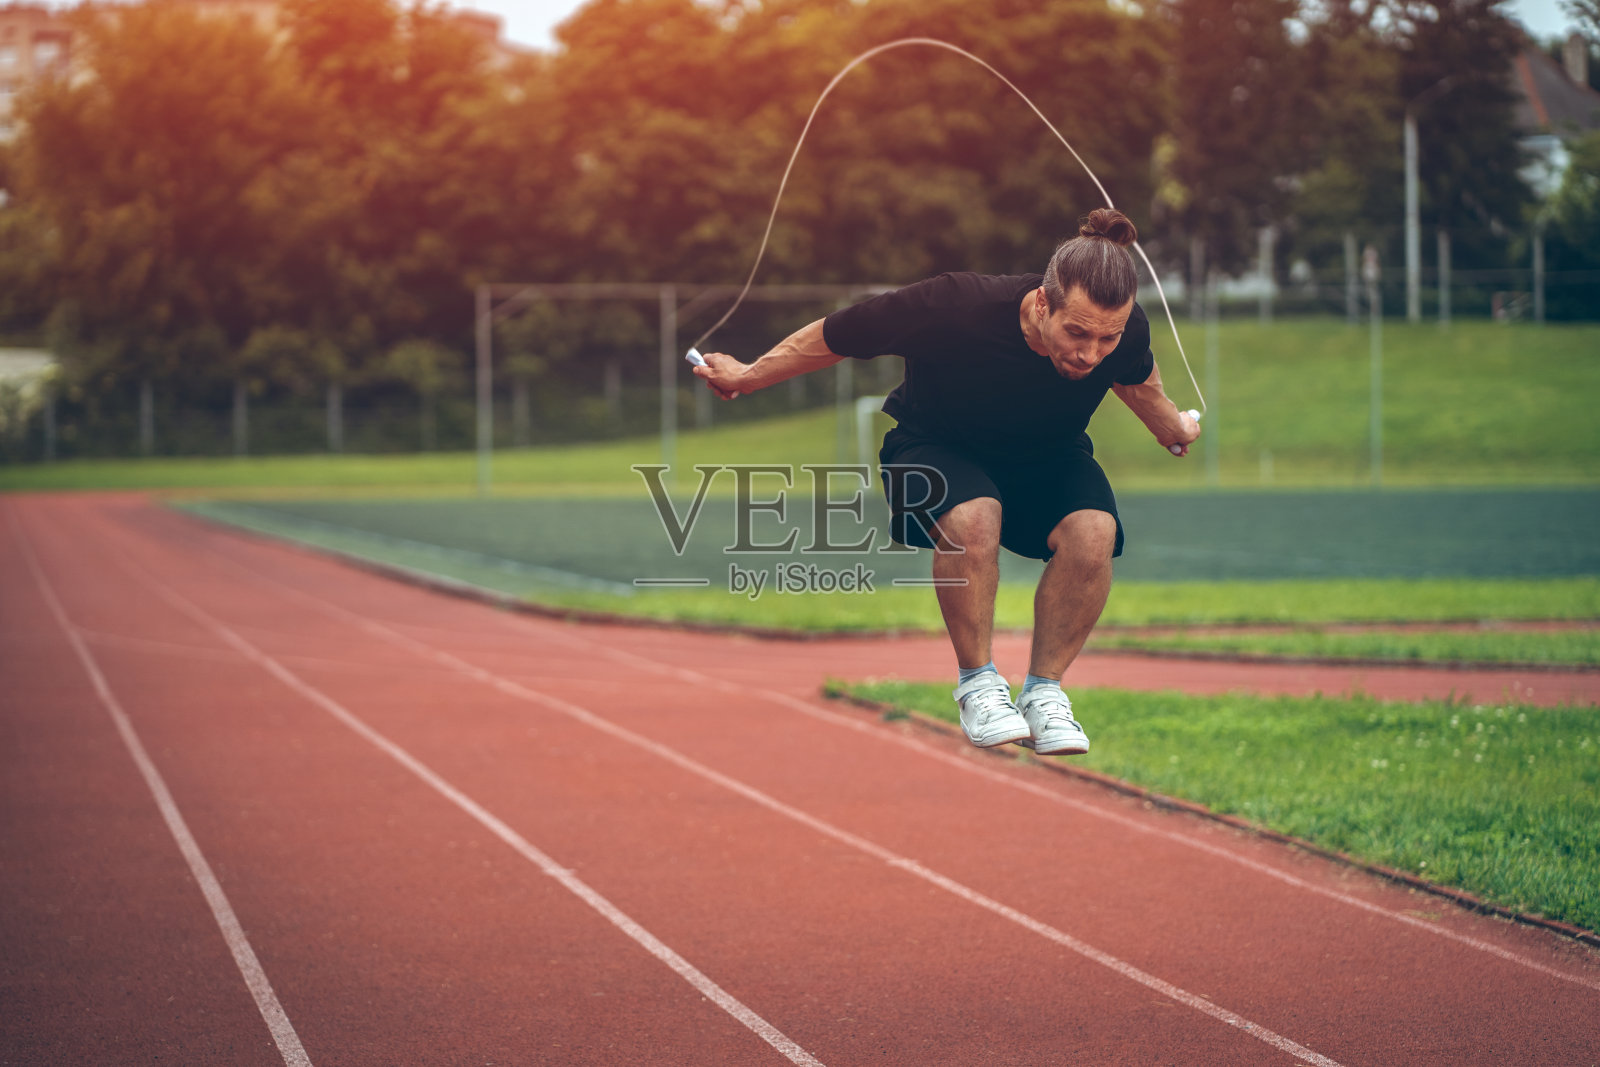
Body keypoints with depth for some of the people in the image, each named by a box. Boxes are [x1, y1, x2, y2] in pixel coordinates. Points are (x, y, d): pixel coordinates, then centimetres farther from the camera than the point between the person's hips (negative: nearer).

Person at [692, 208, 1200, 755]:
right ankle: (977, 681, -14)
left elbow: (1137, 380, 4)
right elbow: (829, 339, -18)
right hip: (936, 444, -3)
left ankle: (1044, 689, -10)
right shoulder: (956, 309, -36)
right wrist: (745, 376, -3)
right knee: (973, 516, -37)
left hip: (1048, 453, 3)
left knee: (1093, 531, -29)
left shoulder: (1127, 331, -26)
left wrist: (1174, 430, 24)